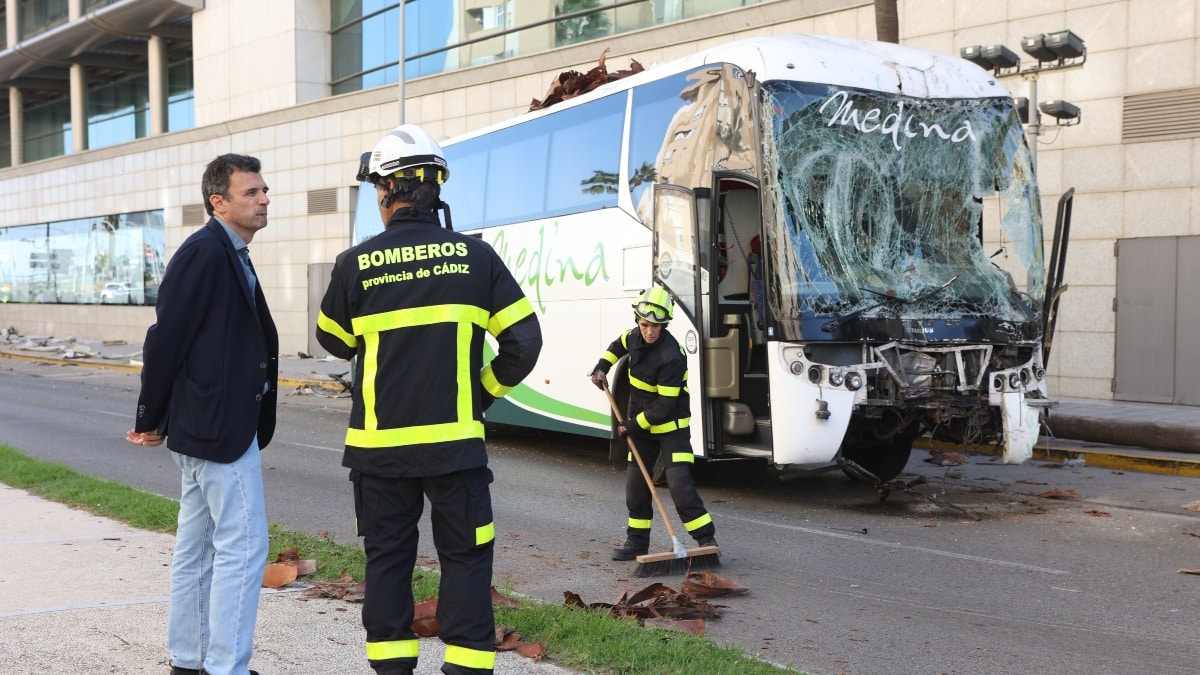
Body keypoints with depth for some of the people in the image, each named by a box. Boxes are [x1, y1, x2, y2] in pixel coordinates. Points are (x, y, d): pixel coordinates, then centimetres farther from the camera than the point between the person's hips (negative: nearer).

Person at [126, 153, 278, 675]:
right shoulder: (205, 252, -15)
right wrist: (150, 419, -7)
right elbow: (165, 339, -16)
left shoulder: (230, 255, 15)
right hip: (219, 428, -10)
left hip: (205, 427, 10)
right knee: (242, 546, -6)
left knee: (197, 548, 14)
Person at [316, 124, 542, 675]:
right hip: (454, 442, 0)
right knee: (464, 559, 10)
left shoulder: (355, 264, -5)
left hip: (379, 446, 1)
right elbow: (524, 341, -3)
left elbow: (334, 342, 10)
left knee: (387, 558, 14)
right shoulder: (475, 256, -4)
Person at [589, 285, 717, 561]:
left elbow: (664, 407, -26)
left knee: (679, 482, -16)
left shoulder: (671, 357, -28)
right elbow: (619, 344, 24)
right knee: (635, 483, 9)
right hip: (641, 425, 8)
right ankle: (637, 541, 20)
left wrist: (632, 425, -18)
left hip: (671, 427, -8)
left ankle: (706, 538, -6)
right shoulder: (636, 337, -3)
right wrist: (602, 367, 9)